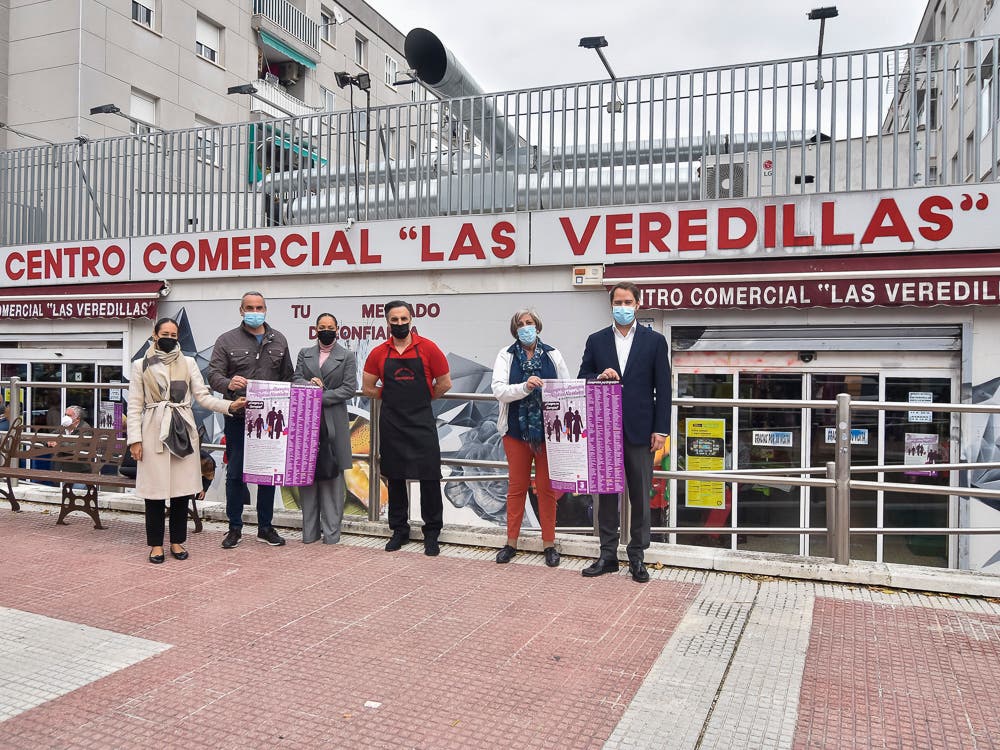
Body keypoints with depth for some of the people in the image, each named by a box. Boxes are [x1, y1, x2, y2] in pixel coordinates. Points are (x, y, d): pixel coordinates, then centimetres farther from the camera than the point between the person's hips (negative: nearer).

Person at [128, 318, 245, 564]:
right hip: (154, 432, -1)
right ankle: (156, 544, 14)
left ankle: (177, 541, 17)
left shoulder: (188, 363, 11)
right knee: (155, 490, 1)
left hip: (182, 431, 2)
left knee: (182, 489, 4)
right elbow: (134, 405, 4)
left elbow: (203, 396, 4)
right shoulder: (141, 366, 7)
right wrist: (134, 439, -4)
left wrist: (230, 406, -11)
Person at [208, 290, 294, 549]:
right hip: (238, 418, -2)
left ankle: (265, 527, 20)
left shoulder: (279, 341, 11)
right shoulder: (227, 340, 2)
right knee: (235, 473, 3)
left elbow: (288, 377, 13)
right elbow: (214, 374, -6)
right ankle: (235, 528, 16)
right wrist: (229, 383, -28)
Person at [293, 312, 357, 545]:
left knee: (332, 475, -2)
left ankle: (331, 532, 5)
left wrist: (321, 396, -11)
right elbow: (296, 380, 7)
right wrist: (310, 383, -14)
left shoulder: (347, 357, 7)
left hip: (333, 422, -2)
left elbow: (349, 389, -2)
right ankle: (310, 531, 11)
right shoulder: (304, 354, 16)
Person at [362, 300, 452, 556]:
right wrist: (392, 398, 10)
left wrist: (420, 399, 8)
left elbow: (445, 383, 3)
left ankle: (431, 533, 12)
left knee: (429, 478, -1)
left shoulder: (428, 348, -3)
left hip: (422, 421, -2)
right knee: (395, 478, 10)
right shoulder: (379, 353, 3)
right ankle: (399, 530, 23)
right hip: (391, 423, 2)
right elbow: (367, 388, 14)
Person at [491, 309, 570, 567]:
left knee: (546, 487, 6)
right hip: (516, 430, 0)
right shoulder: (506, 356, 1)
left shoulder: (552, 354, 4)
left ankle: (549, 543, 17)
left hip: (548, 431, 0)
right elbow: (498, 390, -11)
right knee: (516, 486, 11)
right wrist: (525, 387, -27)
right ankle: (511, 542, 22)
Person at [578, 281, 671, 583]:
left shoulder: (654, 341, 2)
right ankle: (608, 555, 20)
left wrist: (660, 430, -6)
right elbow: (583, 379, 9)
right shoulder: (596, 340, 8)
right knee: (606, 493, 9)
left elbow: (663, 389, 0)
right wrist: (600, 376, -13)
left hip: (639, 431, -2)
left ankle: (637, 556, 18)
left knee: (640, 496, 6)